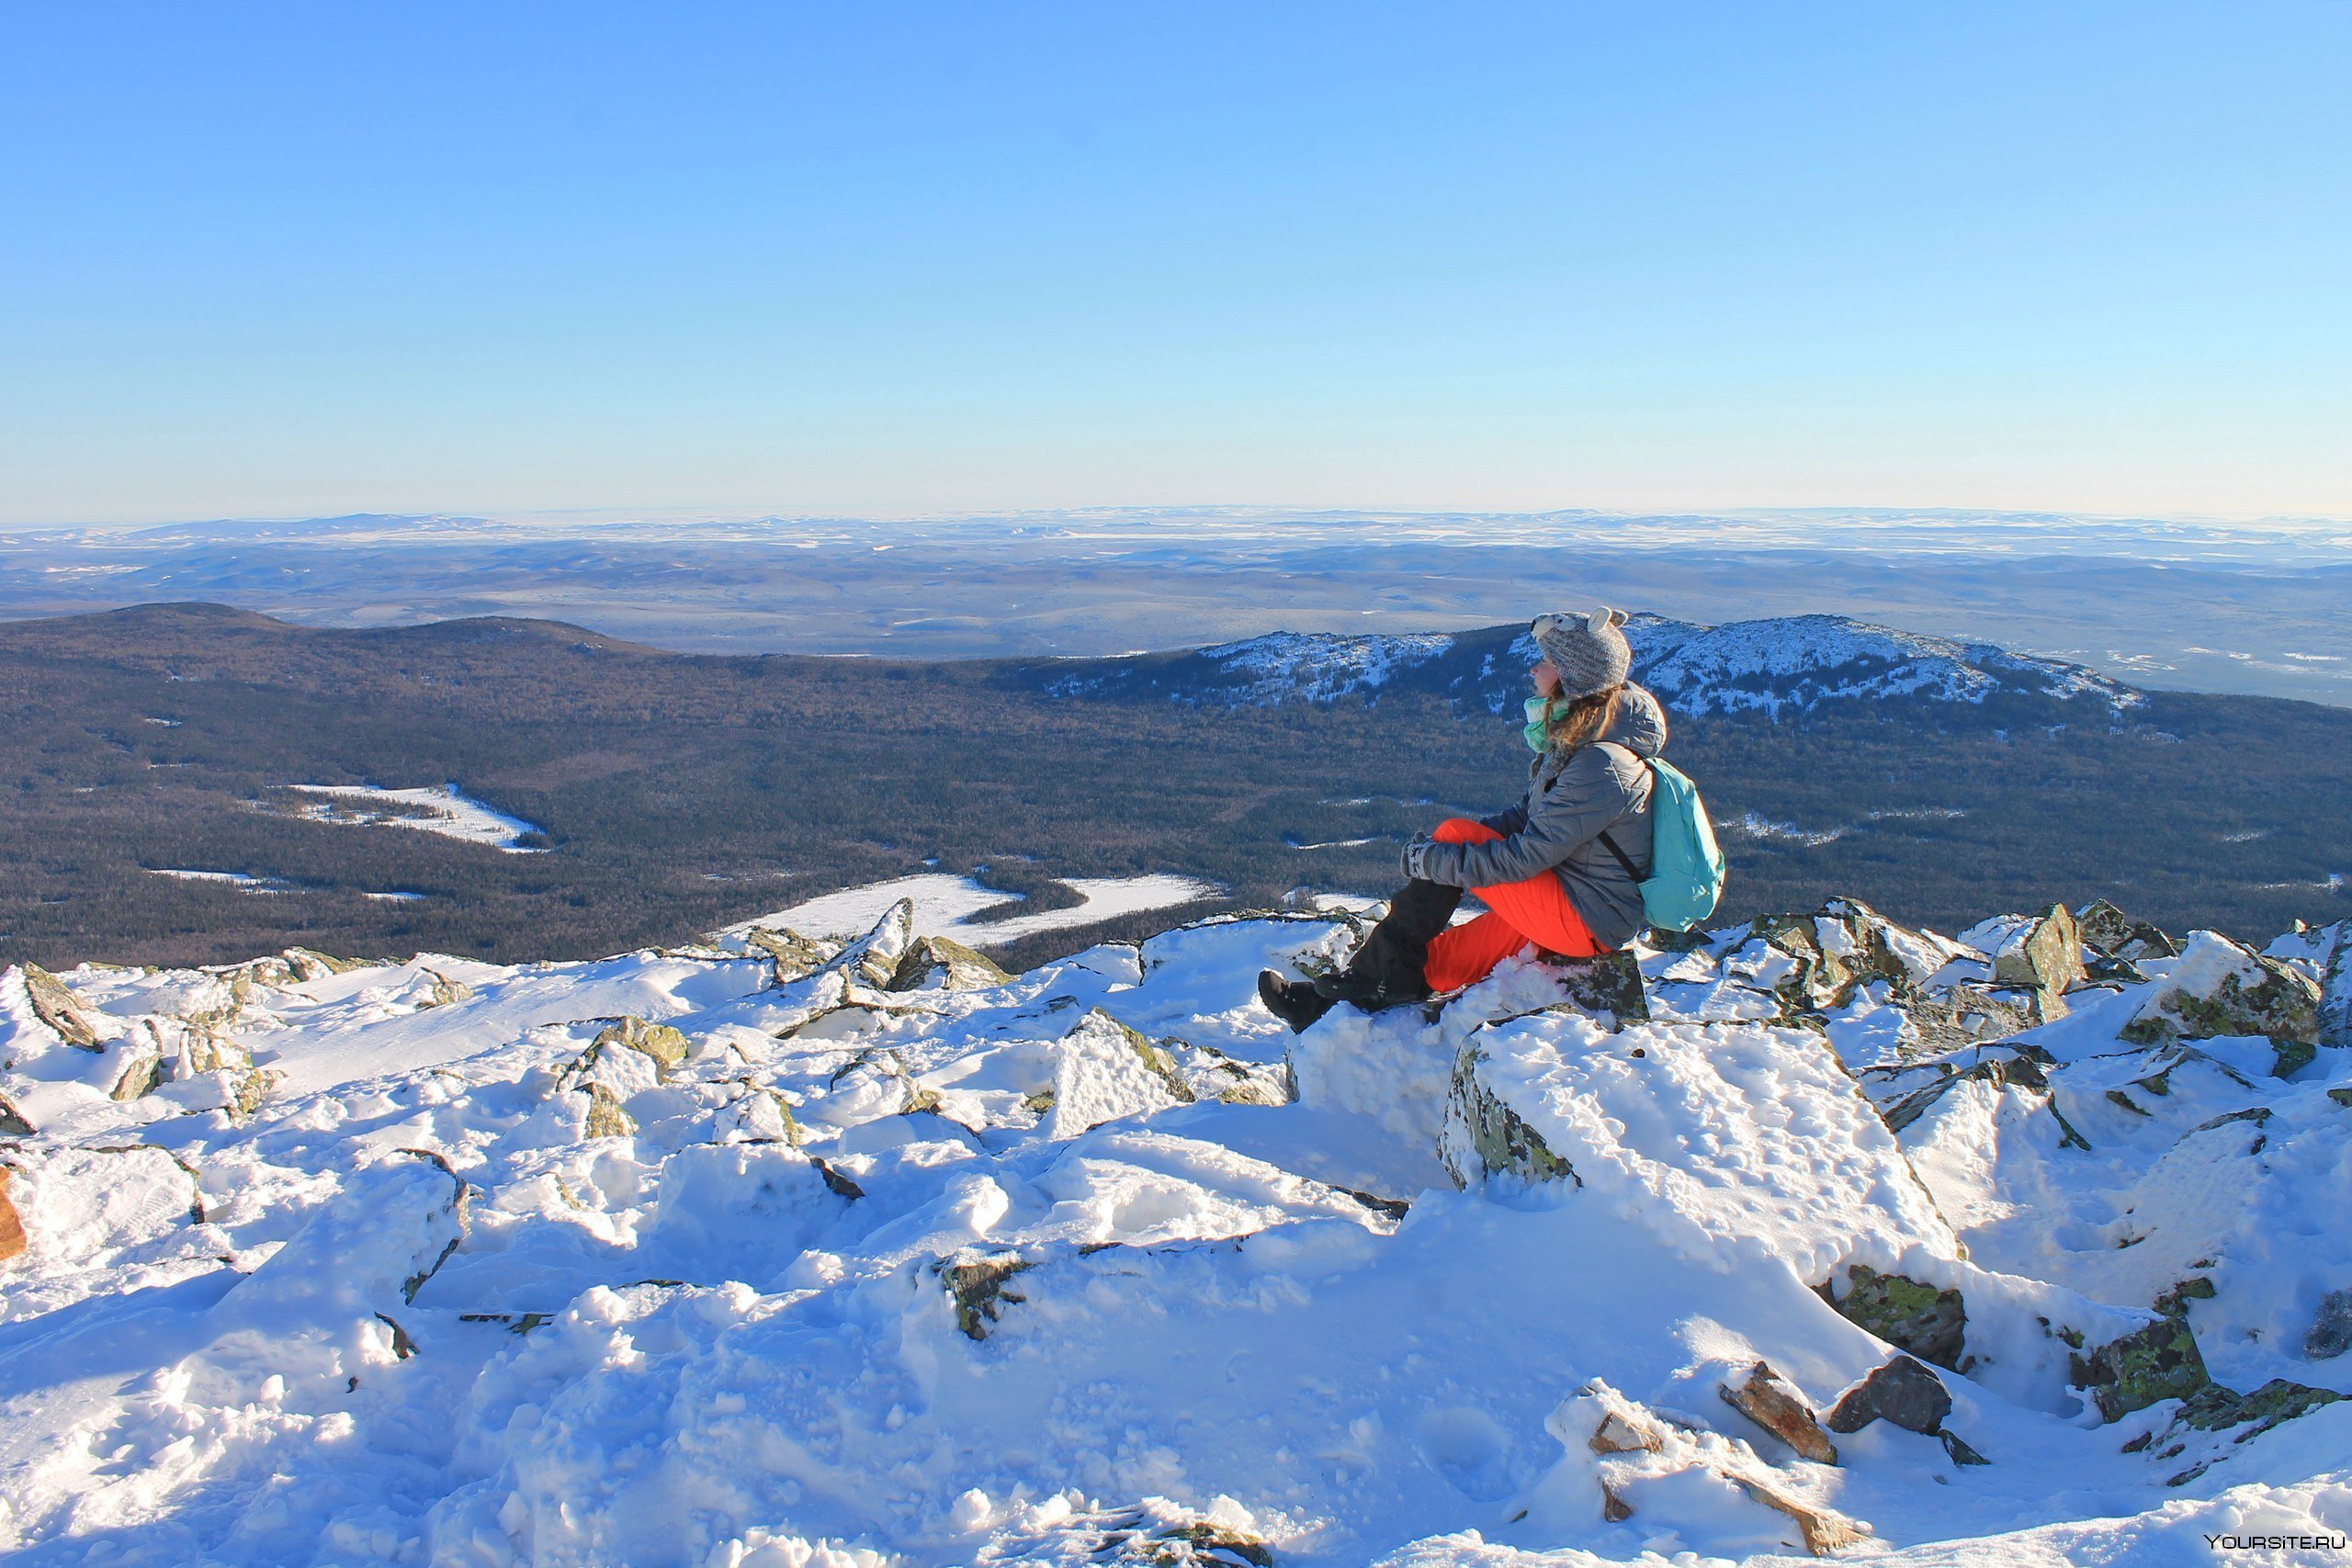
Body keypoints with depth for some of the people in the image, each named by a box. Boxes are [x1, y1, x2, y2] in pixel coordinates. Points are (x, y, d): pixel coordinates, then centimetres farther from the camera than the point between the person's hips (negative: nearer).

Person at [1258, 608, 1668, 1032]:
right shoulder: (1574, 742, 8)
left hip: (1585, 921, -9)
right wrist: (1441, 848, 0)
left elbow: (1528, 856, -25)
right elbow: (1528, 818, 13)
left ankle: (1373, 978, -9)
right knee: (1432, 959, 0)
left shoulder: (1603, 766, -23)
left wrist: (1435, 859, -19)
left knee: (1455, 836, -17)